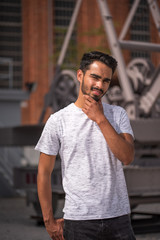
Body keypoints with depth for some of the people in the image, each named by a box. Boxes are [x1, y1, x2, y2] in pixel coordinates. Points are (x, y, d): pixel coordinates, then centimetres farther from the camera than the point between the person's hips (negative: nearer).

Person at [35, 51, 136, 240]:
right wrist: (49, 220, 1)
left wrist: (100, 119, -11)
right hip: (79, 220, -2)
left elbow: (127, 157, -9)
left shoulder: (118, 115, 5)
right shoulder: (58, 121, -2)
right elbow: (44, 172, 1)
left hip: (118, 218, 2)